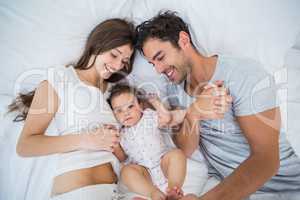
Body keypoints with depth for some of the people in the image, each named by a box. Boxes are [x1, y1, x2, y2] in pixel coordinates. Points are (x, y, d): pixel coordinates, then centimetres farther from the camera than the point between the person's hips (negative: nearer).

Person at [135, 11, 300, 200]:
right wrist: (192, 115, -23)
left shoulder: (246, 74, -18)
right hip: (221, 184, 4)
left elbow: (265, 160, -22)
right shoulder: (175, 88, -1)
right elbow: (184, 150, -4)